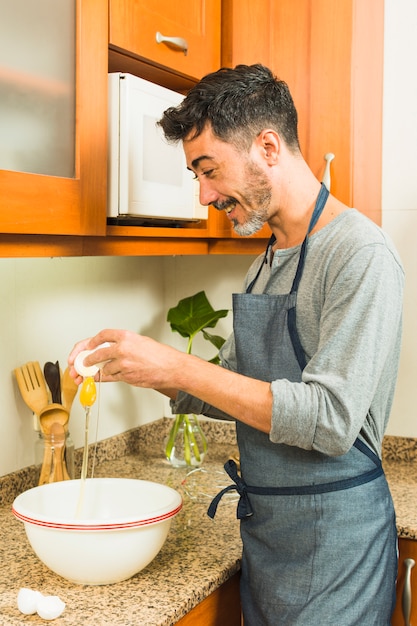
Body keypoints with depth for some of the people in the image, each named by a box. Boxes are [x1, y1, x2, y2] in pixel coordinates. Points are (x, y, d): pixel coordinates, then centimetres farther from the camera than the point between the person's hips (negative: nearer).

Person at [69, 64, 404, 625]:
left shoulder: (360, 254, -18)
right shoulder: (267, 262, 10)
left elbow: (330, 420, -25)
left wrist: (176, 367, -23)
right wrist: (142, 370, -1)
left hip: (333, 539, -8)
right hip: (263, 526, 8)